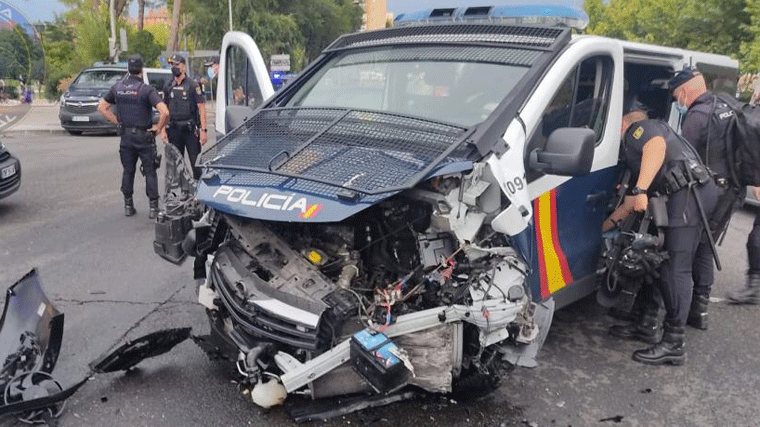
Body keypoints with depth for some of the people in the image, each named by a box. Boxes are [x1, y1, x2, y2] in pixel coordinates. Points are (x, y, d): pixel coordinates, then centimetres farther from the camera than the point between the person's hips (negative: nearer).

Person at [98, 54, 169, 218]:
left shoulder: (117, 88, 3)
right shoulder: (147, 89, -13)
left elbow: (102, 107, 11)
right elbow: (165, 112, -24)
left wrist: (118, 122, 11)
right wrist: (158, 128, -10)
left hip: (125, 135, 4)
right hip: (144, 136, -4)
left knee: (128, 171, 14)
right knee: (150, 172, 4)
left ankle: (128, 205, 19)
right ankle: (153, 206, 3)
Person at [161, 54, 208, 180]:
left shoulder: (192, 85, -3)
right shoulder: (168, 86, 10)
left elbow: (201, 108, -6)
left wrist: (203, 130, -12)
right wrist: (163, 130, 8)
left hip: (190, 129, -4)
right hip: (174, 130, 4)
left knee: (196, 162, -3)